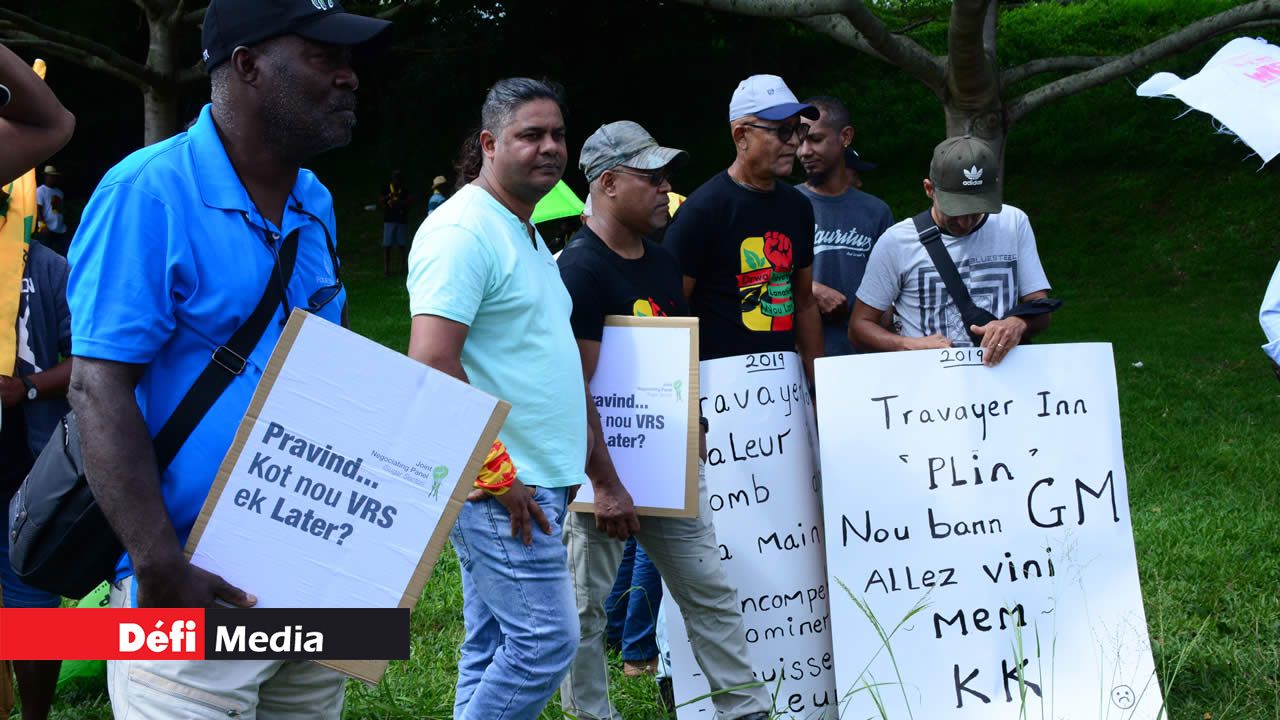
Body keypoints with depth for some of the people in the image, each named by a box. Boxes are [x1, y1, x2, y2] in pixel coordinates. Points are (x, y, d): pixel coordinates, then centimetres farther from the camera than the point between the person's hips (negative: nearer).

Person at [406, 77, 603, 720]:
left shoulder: (524, 232, 18)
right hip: (498, 486, -10)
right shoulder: (464, 230, -14)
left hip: (532, 482, 10)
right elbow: (431, 364, -23)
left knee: (492, 651, 13)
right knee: (546, 639, -9)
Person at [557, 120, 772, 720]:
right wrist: (606, 484, -22)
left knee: (712, 593, 9)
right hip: (602, 468, -8)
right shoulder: (580, 270, -17)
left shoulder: (662, 262, 10)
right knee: (586, 607, 5)